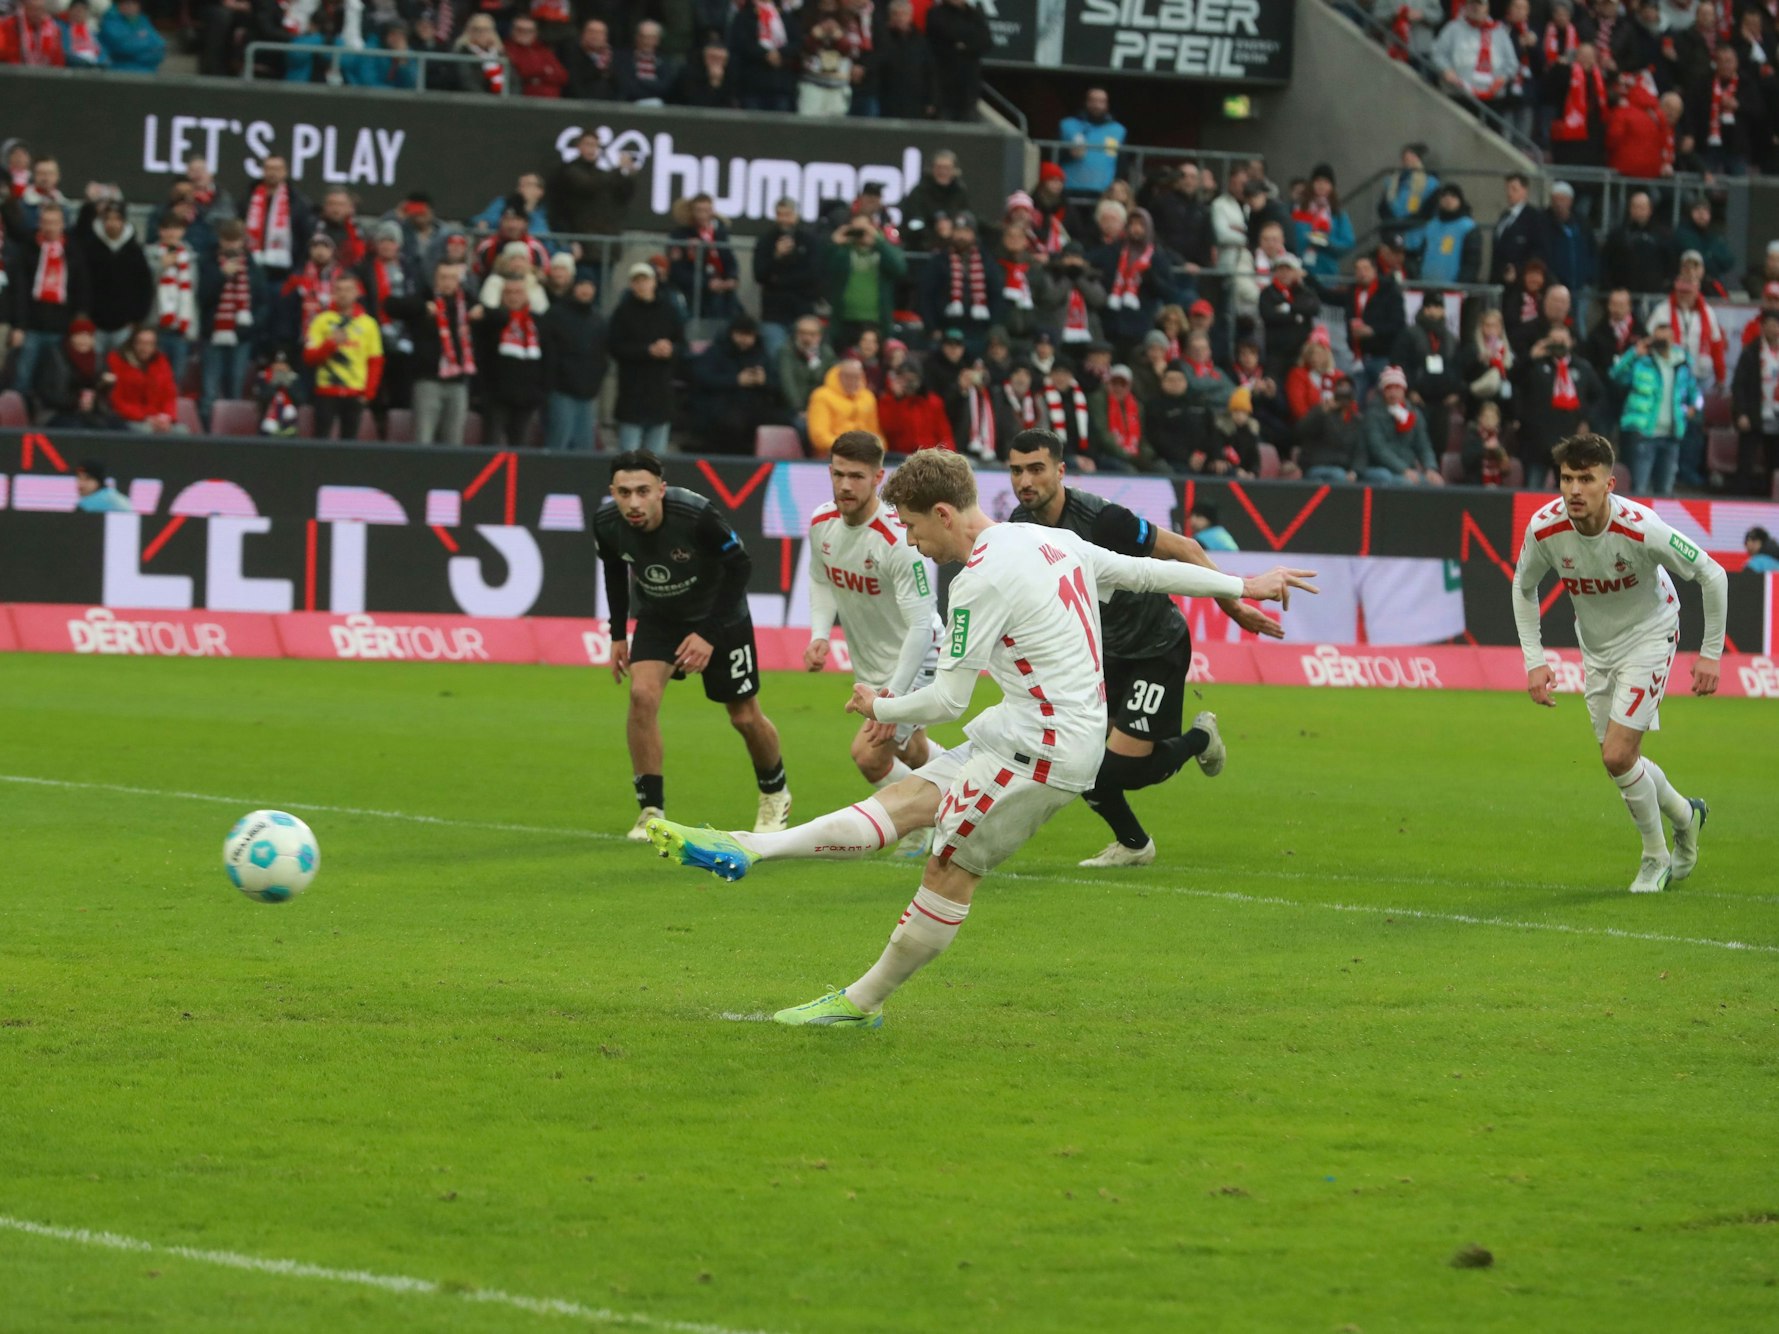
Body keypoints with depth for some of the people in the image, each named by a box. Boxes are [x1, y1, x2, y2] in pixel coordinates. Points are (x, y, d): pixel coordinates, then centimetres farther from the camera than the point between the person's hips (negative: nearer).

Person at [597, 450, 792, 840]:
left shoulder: (697, 515, -35)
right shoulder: (606, 523, -22)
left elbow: (740, 566, -21)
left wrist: (710, 635, -24)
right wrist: (618, 632, 2)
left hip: (720, 615, -2)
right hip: (657, 615, 3)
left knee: (744, 717, 6)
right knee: (642, 694, -21)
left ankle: (775, 795, 36)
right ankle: (651, 811, -11)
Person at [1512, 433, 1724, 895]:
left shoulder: (1640, 529, -33)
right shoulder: (1545, 528, -22)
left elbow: (1711, 575, -19)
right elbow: (1524, 587, 0)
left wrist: (1711, 653, -14)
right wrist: (1534, 660, -5)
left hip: (1647, 636, -5)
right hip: (1596, 645, 5)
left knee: (1618, 756, -14)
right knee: (1620, 760, 10)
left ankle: (1656, 857, 10)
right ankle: (1685, 815, 40)